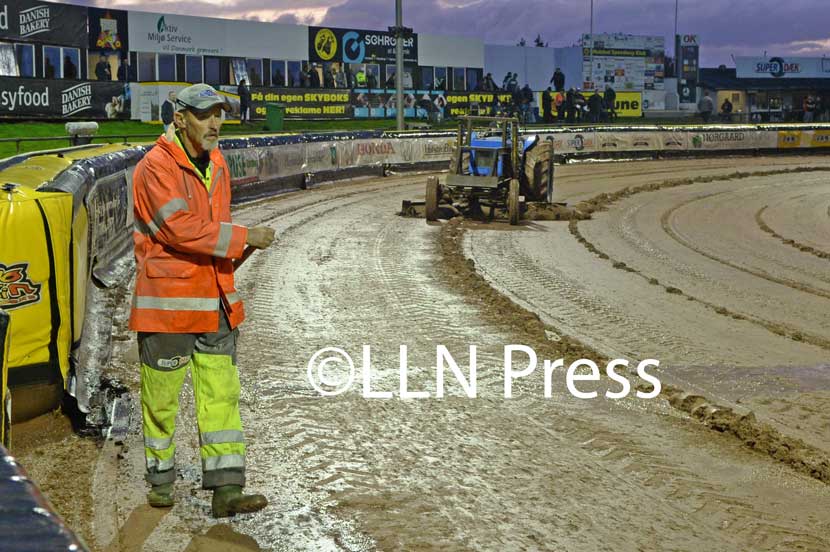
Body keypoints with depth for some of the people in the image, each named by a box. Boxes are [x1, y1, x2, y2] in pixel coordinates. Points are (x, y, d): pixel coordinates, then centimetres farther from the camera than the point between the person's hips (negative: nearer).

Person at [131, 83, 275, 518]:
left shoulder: (216, 164, 12)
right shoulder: (156, 167, -12)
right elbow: (182, 228, -22)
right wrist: (245, 237, -18)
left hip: (214, 302, 7)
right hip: (166, 302, -6)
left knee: (221, 394, 1)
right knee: (161, 395, 5)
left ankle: (226, 490, 1)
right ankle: (160, 480, 22)